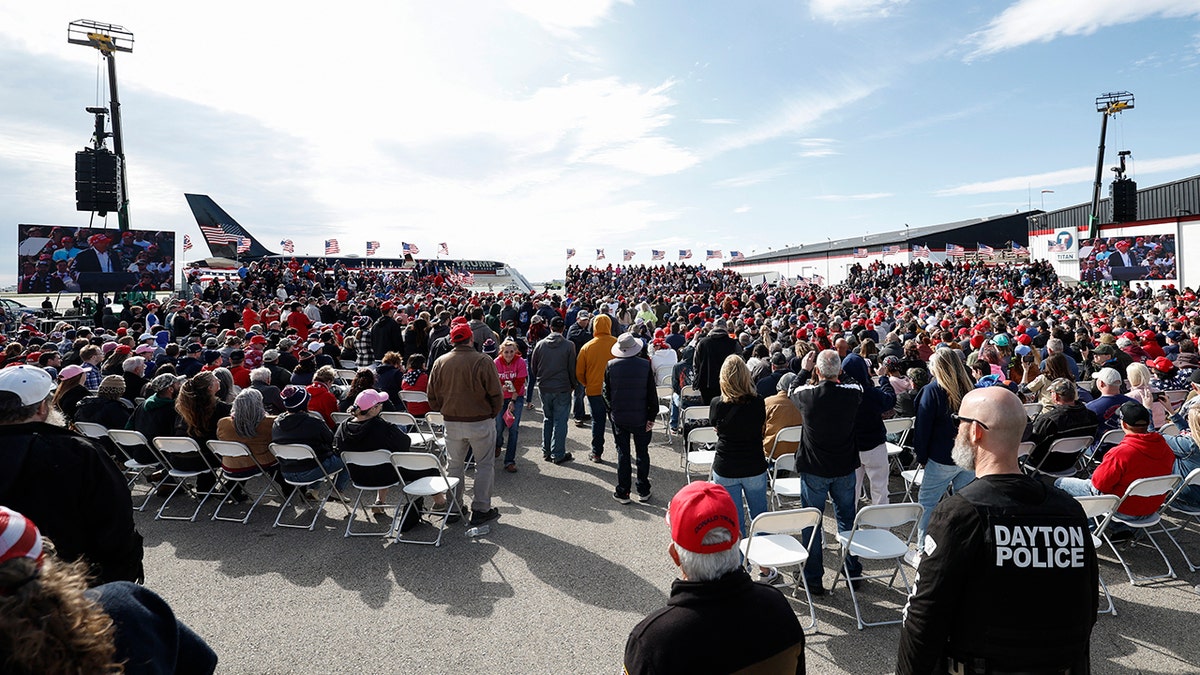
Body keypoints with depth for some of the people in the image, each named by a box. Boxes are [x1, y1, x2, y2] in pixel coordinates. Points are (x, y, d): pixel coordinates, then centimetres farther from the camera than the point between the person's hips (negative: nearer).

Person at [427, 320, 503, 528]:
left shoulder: (440, 362, -2)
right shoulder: (483, 362, -15)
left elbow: (432, 396, 5)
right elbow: (496, 394, -12)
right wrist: (492, 414, 5)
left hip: (452, 423, 4)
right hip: (481, 422, -4)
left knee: (455, 465, 18)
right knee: (484, 465, 9)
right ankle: (480, 510, 10)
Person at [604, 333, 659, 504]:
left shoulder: (611, 366, -7)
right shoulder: (645, 365, -9)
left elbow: (606, 392, 0)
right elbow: (652, 394, -7)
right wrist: (652, 417, -1)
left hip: (619, 417, 1)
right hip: (641, 417, 0)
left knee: (622, 453, 9)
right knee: (642, 453, 12)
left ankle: (623, 492, 13)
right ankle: (643, 491, 18)